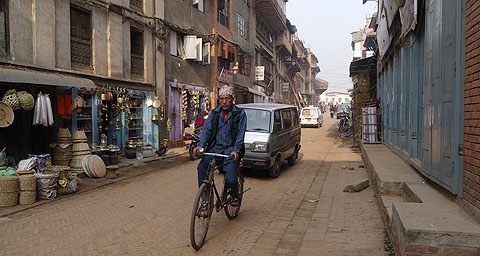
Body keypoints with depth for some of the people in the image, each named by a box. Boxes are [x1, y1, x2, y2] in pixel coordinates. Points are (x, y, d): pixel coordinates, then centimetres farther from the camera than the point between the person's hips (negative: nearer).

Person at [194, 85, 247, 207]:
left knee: (230, 179, -17)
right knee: (201, 167, -22)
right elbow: (206, 130, 4)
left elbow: (240, 134, -7)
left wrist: (235, 150, -21)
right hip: (215, 148, 3)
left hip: (231, 150, -3)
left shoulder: (240, 114, 0)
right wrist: (201, 145, -13)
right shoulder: (214, 113, 11)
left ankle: (235, 196, 18)